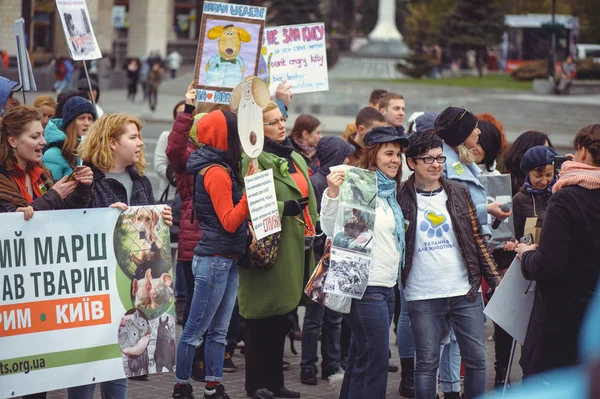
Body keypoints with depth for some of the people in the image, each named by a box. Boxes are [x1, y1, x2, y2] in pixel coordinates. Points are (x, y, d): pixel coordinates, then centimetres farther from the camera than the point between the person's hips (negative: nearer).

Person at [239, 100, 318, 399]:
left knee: (281, 317, 13)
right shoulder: (253, 159, -10)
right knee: (262, 318, -2)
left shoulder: (295, 158, 18)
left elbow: (308, 201, 24)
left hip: (297, 247, 8)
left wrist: (316, 232, 20)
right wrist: (284, 208, -24)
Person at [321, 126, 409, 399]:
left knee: (361, 359, 14)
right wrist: (332, 193, -32)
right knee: (375, 359, -9)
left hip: (387, 286, 9)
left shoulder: (389, 193, 15)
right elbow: (331, 229, -21)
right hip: (366, 286, -9)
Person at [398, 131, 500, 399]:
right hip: (423, 296, -3)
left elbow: (477, 239, 9)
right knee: (427, 362, 3)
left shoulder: (459, 193, 6)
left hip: (465, 291, 3)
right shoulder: (401, 198, -2)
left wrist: (494, 280, 5)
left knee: (476, 358, 5)